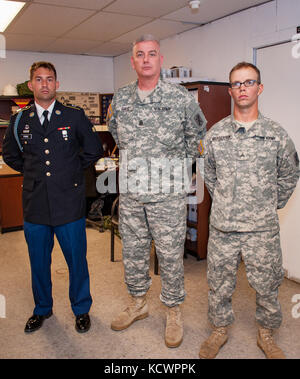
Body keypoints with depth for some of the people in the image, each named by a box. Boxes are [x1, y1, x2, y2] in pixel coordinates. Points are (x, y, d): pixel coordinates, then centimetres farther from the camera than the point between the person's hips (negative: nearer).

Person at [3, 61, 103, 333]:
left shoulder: (75, 116, -1)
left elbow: (94, 150, 8)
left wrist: (72, 169, 5)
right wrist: (32, 172, 10)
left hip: (69, 203, -2)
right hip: (34, 205, 2)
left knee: (77, 259, 8)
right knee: (39, 261, 15)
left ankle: (81, 309, 30)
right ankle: (42, 309, 37)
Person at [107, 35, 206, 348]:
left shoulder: (181, 98, -4)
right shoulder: (120, 99, 6)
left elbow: (197, 134, 9)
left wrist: (176, 164, 8)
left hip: (168, 193, -3)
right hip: (130, 192, 4)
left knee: (170, 254, 5)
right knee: (132, 250, 15)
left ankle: (173, 312, 25)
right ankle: (137, 304, 35)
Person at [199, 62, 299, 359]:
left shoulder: (276, 134, -2)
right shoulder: (215, 134, 1)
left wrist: (271, 206, 10)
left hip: (262, 229, -1)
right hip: (222, 226, 1)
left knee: (266, 286, 12)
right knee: (219, 284, 13)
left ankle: (265, 335, 36)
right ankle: (220, 330, 37)